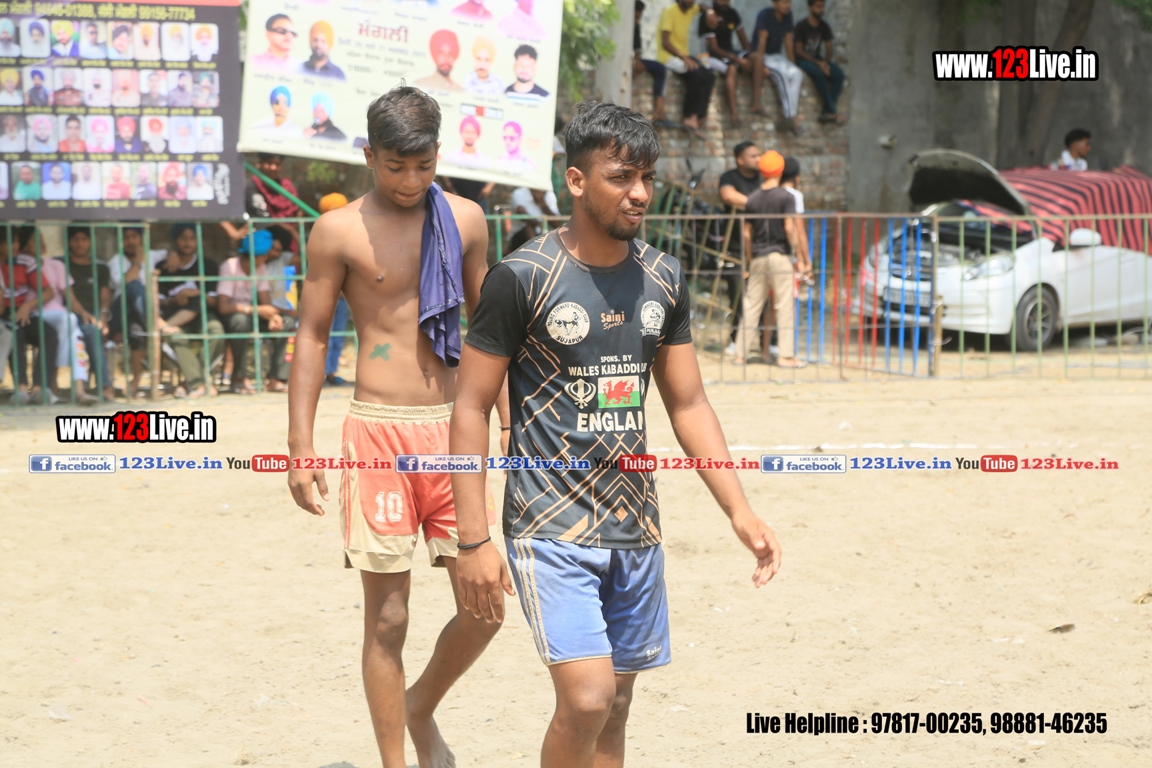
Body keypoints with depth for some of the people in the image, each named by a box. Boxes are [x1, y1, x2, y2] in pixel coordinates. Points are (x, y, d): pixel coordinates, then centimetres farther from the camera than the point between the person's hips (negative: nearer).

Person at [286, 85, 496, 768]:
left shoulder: (465, 219, 8)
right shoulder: (339, 231, -2)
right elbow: (312, 336, 1)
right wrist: (300, 448, -4)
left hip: (452, 429, 3)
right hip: (379, 431, -3)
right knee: (388, 618, 0)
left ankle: (422, 710, 27)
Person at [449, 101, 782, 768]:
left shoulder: (664, 279, 7)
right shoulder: (523, 279, -10)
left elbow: (688, 403, 13)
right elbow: (472, 407, -7)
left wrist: (740, 511, 5)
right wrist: (473, 540, -11)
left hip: (636, 527, 6)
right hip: (550, 530, -6)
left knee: (615, 709, 9)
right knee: (587, 697, -18)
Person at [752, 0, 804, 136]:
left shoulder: (788, 15, 2)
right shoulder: (765, 15, -17)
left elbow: (788, 42, 5)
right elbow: (762, 40, -23)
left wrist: (793, 64, 2)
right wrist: (761, 64, -30)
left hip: (776, 55, 6)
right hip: (763, 56, -6)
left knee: (796, 73, -23)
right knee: (782, 73, -33)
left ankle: (790, 116, -25)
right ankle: (790, 116, -30)